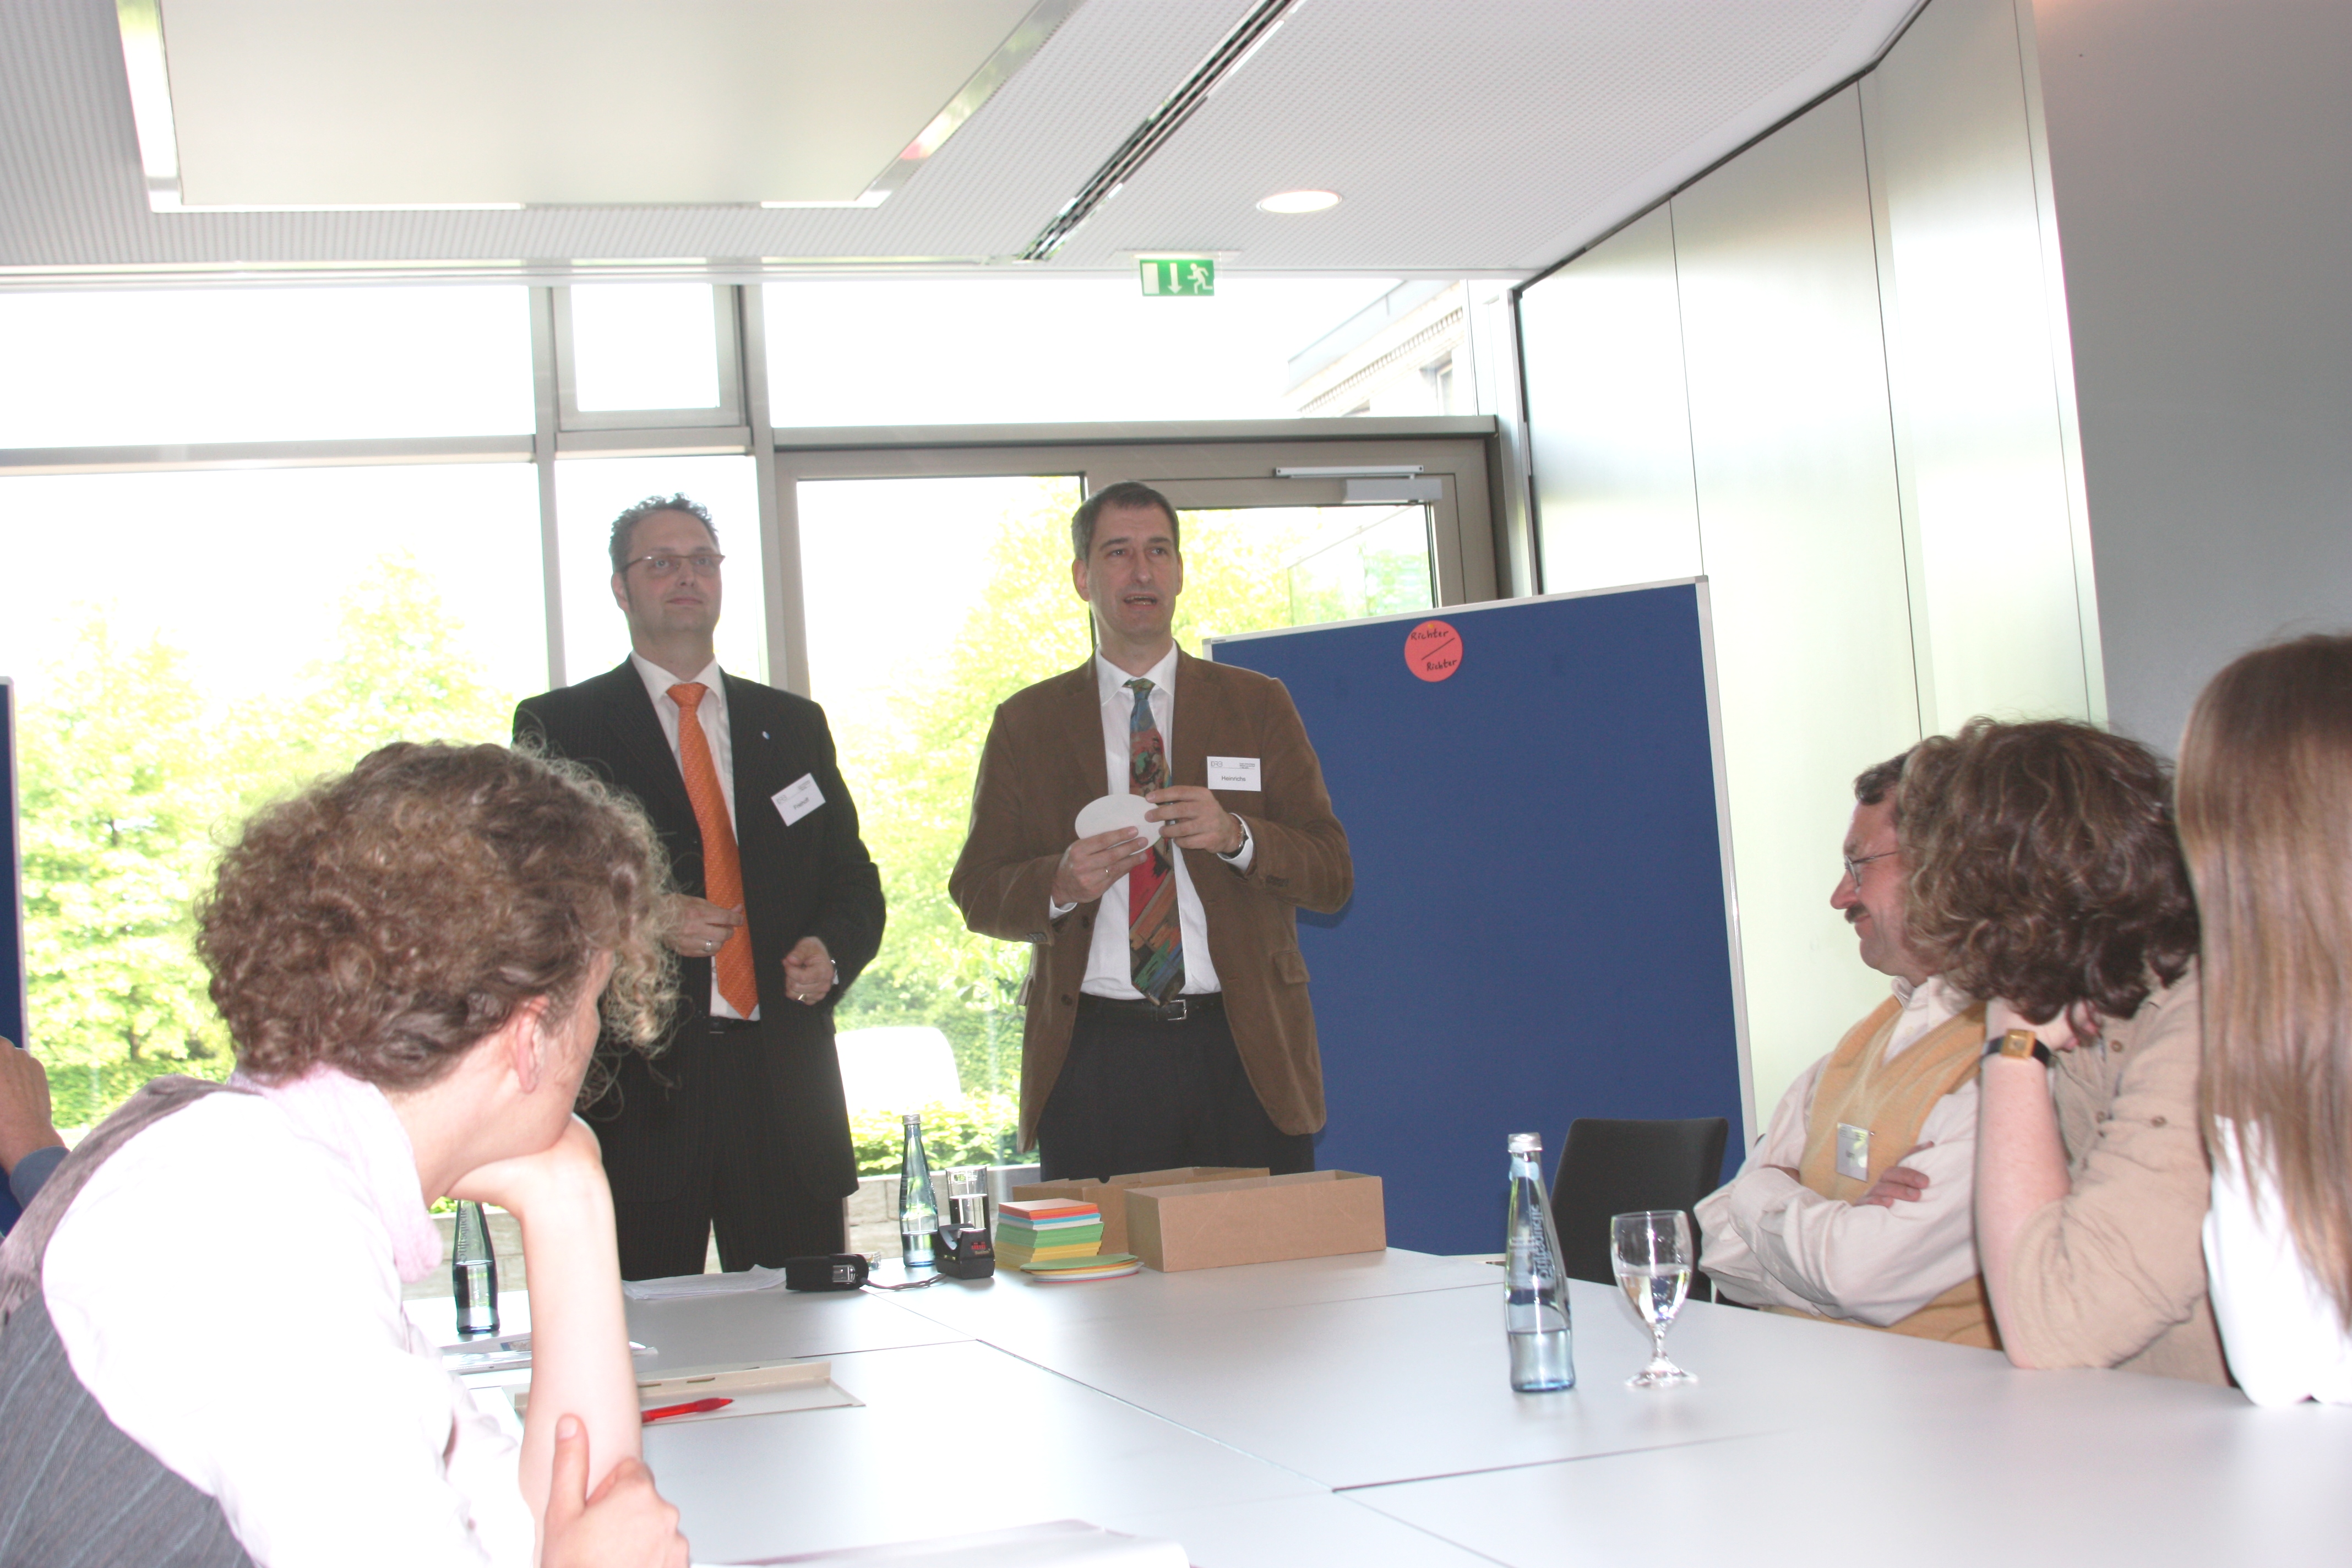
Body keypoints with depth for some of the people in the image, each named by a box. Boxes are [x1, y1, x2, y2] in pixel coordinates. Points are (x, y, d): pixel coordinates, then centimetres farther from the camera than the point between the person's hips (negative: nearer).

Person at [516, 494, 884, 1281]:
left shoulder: (793, 724, 17)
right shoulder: (559, 727, 6)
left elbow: (853, 878, 18)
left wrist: (829, 950, -3)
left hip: (784, 1085, 3)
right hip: (635, 1088, -3)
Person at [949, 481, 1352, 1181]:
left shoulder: (1258, 704, 11)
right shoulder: (1026, 723, 11)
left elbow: (1333, 874, 7)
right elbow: (976, 892, 8)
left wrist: (1236, 836, -12)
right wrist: (1060, 884, -13)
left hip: (1245, 1051, 0)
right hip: (1093, 1063, 0)